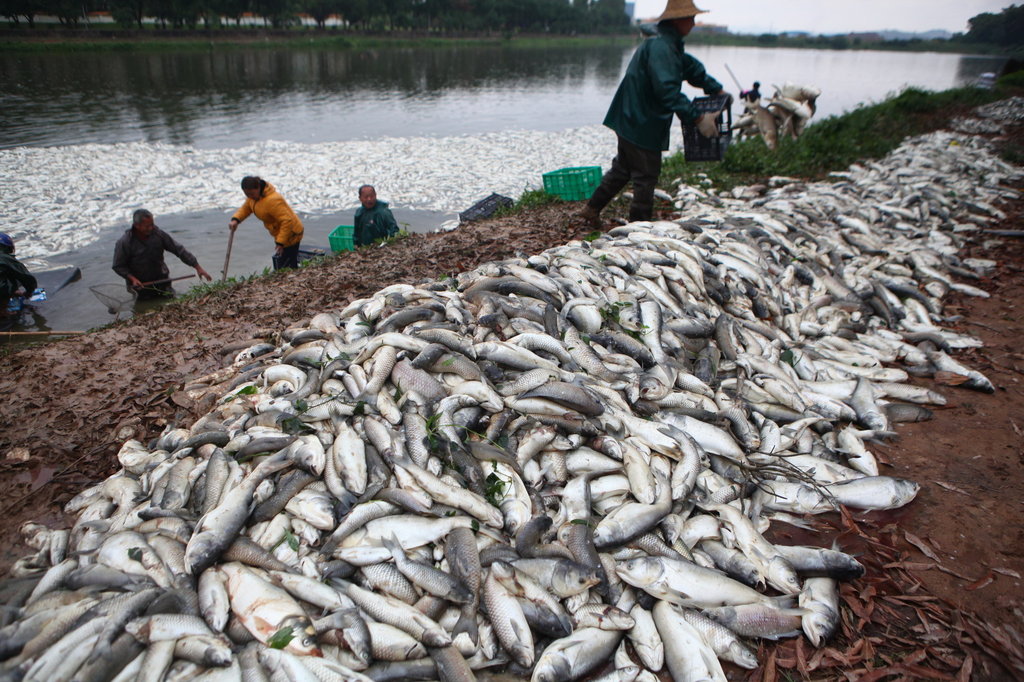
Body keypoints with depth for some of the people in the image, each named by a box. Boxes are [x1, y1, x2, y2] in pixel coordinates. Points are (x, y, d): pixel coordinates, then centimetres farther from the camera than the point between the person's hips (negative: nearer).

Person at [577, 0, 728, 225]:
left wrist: (716, 89, 13)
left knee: (622, 169, 20)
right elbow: (668, 91, -31)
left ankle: (592, 210, 26)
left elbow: (692, 67, 23)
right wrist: (698, 118, -31)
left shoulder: (670, 46, 14)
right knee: (646, 177, 1)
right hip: (642, 126, -10)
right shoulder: (660, 48, -21)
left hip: (631, 122, 10)